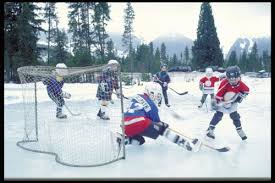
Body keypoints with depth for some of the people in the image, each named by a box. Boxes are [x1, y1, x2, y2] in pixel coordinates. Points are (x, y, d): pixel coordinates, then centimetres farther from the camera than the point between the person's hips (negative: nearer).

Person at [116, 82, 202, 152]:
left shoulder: (137, 97, 20)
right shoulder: (152, 106, 2)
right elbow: (156, 121, 11)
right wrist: (163, 125, 35)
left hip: (127, 127, 7)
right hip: (139, 124, -7)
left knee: (140, 141, 32)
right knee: (163, 129, 2)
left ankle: (122, 140, 7)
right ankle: (188, 145, -3)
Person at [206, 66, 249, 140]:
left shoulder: (240, 84, -15)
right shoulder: (225, 83, -28)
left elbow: (246, 90, 2)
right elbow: (219, 93, -27)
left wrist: (241, 95, -11)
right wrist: (215, 102, -28)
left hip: (232, 103, 4)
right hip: (222, 102, -4)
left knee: (235, 116, 10)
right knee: (218, 115, -9)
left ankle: (240, 131, 25)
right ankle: (210, 129, -2)